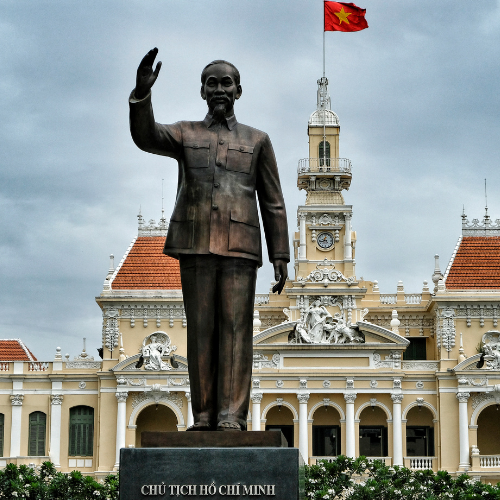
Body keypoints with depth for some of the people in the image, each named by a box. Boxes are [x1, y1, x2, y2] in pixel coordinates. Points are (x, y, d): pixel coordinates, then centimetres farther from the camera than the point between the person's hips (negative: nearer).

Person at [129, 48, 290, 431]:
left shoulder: (257, 141, 16)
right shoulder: (185, 134, 17)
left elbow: (273, 204, 12)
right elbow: (146, 137, -5)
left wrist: (280, 256, 3)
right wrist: (141, 93, -23)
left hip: (240, 246, -1)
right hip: (195, 245, 1)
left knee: (235, 328, -7)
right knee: (200, 329, -1)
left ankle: (232, 416, -10)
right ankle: (204, 415, 1)